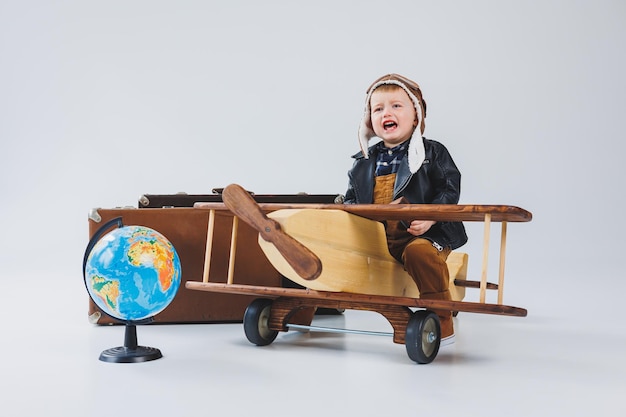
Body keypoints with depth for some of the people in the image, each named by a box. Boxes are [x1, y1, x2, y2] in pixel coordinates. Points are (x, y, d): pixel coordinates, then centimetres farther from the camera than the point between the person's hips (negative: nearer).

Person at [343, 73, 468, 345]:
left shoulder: (432, 152, 4)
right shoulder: (363, 162, 16)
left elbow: (449, 189, -3)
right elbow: (351, 198, 22)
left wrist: (430, 217, -19)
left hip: (421, 233, -5)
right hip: (374, 236, 5)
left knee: (419, 252, -35)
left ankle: (442, 323, -21)